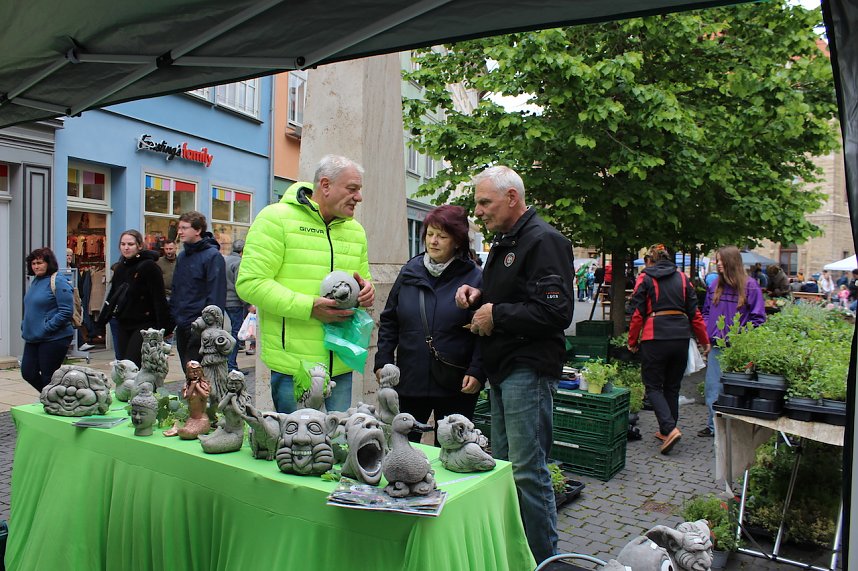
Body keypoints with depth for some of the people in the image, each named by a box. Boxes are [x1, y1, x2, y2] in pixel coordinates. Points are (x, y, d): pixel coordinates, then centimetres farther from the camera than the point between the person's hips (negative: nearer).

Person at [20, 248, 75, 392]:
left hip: (54, 339, -8)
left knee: (48, 377, 2)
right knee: (28, 372, 10)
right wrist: (25, 327, 10)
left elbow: (66, 311, -19)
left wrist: (46, 329, -19)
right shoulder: (34, 281, 12)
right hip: (32, 338, 8)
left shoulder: (58, 282, -14)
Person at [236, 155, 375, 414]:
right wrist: (310, 307, -22)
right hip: (293, 364, -6)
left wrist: (366, 289, -1)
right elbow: (250, 283, -13)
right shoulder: (276, 217, -7)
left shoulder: (355, 230, 14)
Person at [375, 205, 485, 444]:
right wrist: (383, 360, 3)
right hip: (410, 380, 3)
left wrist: (477, 371, -15)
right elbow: (389, 321, 10)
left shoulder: (474, 277, -5)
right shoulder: (410, 271, 6)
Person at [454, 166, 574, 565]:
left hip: (529, 370, -10)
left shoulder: (543, 240, -13)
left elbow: (556, 311, -23)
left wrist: (497, 315, -16)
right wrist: (477, 295, 8)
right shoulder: (504, 242, 18)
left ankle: (542, 558, 11)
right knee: (503, 464, 16)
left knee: (527, 471, -4)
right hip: (502, 369, 10)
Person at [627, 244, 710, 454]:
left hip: (655, 337, -4)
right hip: (681, 336, 4)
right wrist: (704, 341, 18)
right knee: (672, 386, 16)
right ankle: (666, 432, 24)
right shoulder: (682, 279, 12)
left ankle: (670, 429, -13)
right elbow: (695, 313, 11)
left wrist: (632, 342, 7)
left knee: (653, 386, 5)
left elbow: (637, 314, -2)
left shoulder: (645, 279, 2)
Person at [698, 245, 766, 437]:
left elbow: (757, 317, -4)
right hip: (716, 345, 5)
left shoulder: (750, 285, -5)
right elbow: (706, 312, 19)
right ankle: (713, 424, 20)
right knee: (712, 385, 8)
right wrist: (708, 332, 4)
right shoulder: (715, 285, 10)